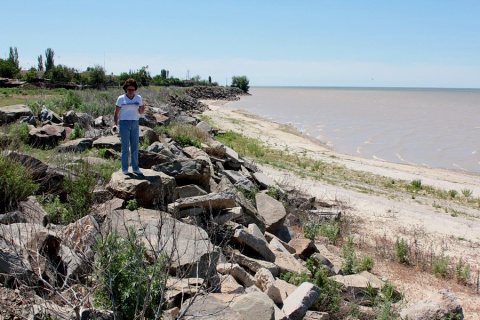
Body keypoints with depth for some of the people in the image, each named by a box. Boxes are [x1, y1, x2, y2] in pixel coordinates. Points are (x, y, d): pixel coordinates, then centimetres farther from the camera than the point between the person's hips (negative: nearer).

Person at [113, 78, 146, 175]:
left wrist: (143, 109, -12)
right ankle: (125, 168, 7)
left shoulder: (139, 98, 6)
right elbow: (116, 112, 1)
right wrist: (115, 123, -9)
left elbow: (140, 112, 10)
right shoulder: (121, 98, -3)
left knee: (135, 147, 5)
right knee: (125, 147, -1)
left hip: (135, 123, 3)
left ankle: (135, 168, 14)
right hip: (124, 123, -3)